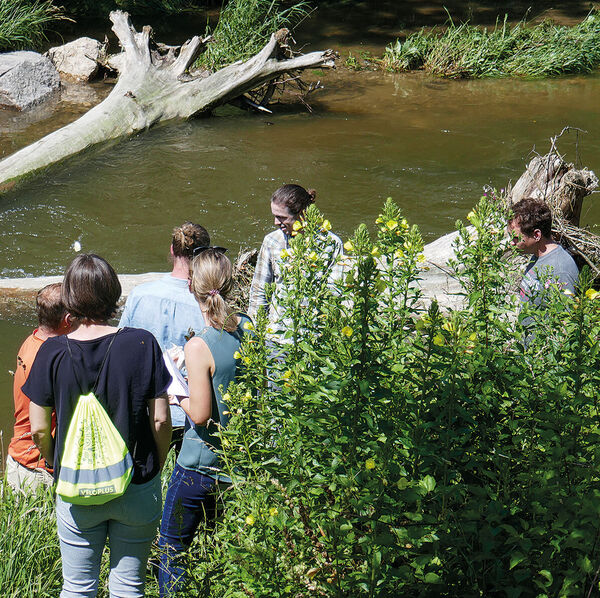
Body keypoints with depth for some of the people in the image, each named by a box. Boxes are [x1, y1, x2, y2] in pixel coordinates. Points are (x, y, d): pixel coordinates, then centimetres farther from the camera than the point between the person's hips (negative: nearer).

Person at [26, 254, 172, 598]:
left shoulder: (52, 353, -10)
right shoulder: (142, 344, -12)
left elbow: (39, 429, -4)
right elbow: (160, 419, -8)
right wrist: (157, 467, 9)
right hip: (137, 487, 0)